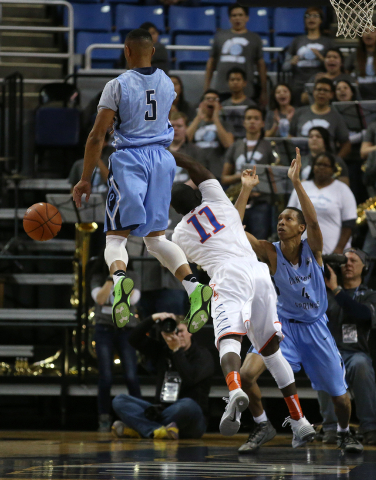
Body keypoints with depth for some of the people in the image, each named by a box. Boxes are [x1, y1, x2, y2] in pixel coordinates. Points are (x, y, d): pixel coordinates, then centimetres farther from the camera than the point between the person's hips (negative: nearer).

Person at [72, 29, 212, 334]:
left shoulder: (118, 85, -6)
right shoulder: (167, 83, 9)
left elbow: (97, 136, -8)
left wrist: (86, 179, -3)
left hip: (129, 160, -4)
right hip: (162, 159, 4)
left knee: (116, 236, -3)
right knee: (156, 236, 13)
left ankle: (119, 277, -38)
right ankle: (194, 286, -12)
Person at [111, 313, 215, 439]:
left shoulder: (203, 355, 1)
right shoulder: (163, 350, 16)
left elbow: (190, 378, -18)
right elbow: (135, 339, 6)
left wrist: (177, 350, -17)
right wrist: (153, 318, -7)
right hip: (161, 412, 5)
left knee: (187, 405, -41)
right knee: (119, 400, -11)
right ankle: (158, 431, -33)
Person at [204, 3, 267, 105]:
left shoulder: (254, 39, 12)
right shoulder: (220, 36, 16)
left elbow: (261, 66, 11)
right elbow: (211, 62, 18)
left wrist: (264, 92, 7)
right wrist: (206, 88, 12)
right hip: (221, 91, 1)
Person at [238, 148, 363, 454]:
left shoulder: (313, 250, -14)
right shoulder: (271, 253, -10)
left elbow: (314, 221, -34)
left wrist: (296, 182, -41)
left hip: (315, 326, 0)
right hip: (283, 323, 1)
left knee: (339, 393, 4)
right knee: (246, 375, -20)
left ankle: (344, 432, 36)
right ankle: (263, 426, 3)